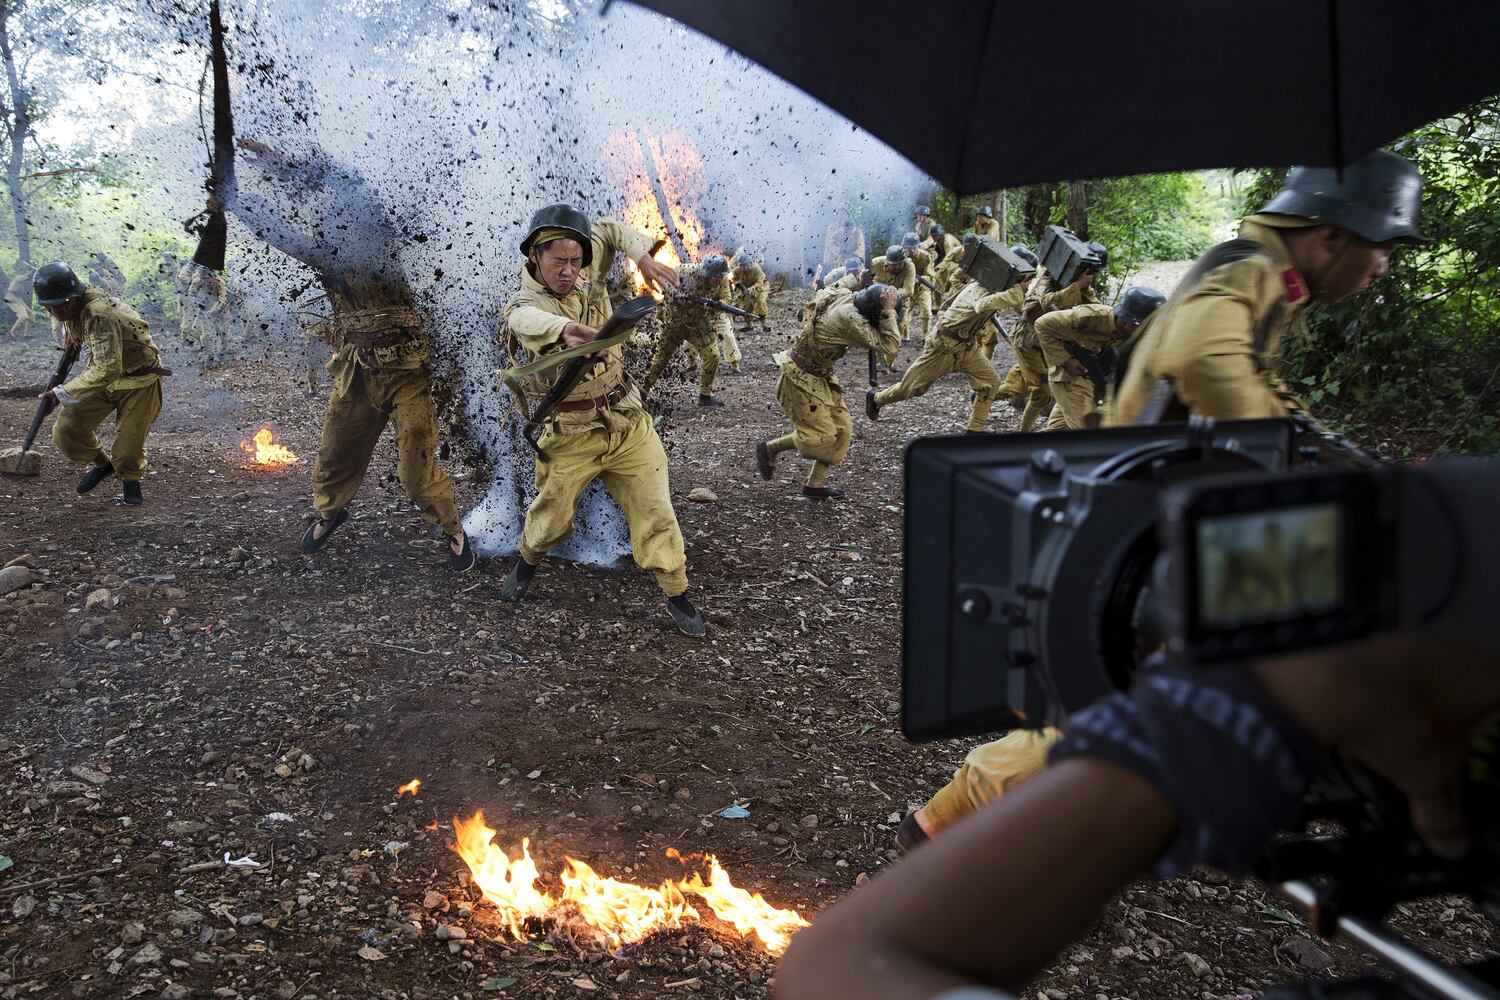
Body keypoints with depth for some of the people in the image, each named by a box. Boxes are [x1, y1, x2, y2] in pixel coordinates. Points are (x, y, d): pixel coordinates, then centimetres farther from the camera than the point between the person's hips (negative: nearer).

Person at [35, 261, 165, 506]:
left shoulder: (99, 315, -36)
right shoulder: (74, 304, -9)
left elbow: (107, 369, -43)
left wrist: (62, 393, -42)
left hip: (138, 379, -7)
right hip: (102, 371, 8)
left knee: (128, 446, -2)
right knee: (66, 432, -3)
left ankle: (131, 480, 32)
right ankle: (101, 465, 26)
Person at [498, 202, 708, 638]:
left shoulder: (587, 277, -3)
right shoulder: (523, 308, -18)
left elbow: (608, 229, 14)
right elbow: (538, 321, -45)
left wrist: (644, 259, -5)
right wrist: (567, 332, -68)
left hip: (629, 425, 3)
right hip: (571, 436, -3)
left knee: (655, 511, 1)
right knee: (552, 517, 11)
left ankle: (677, 595, 14)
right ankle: (527, 561, 44)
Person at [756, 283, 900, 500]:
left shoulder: (846, 297, -7)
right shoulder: (849, 318, -32)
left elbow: (824, 292, 18)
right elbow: (890, 347, -34)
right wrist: (888, 310, -32)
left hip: (821, 376, 9)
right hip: (801, 378, -9)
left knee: (841, 428, 6)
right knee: (820, 434, -6)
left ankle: (815, 484, 13)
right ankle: (769, 448, 15)